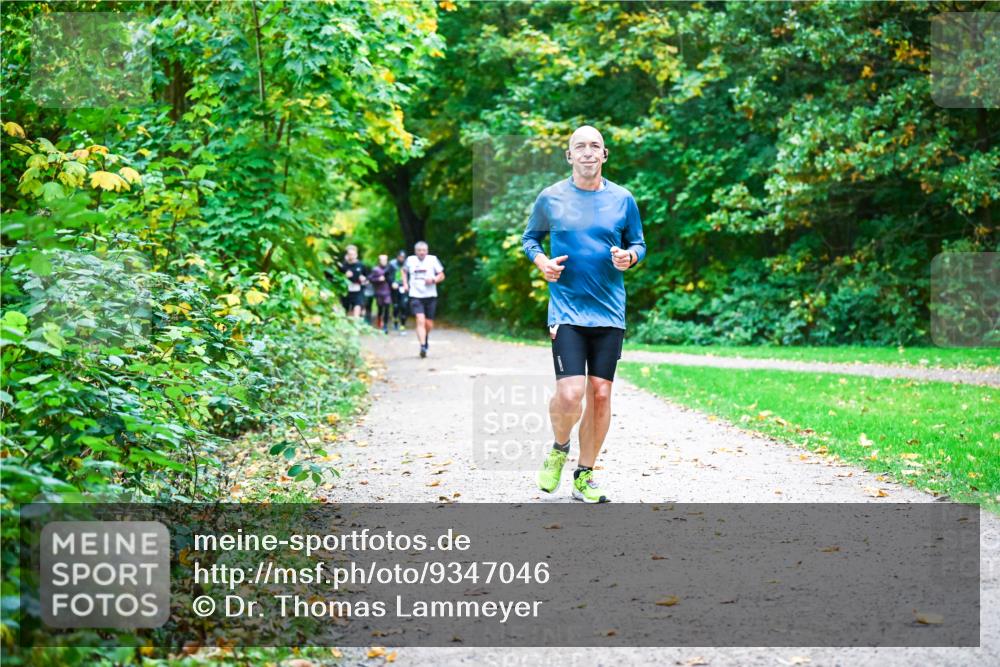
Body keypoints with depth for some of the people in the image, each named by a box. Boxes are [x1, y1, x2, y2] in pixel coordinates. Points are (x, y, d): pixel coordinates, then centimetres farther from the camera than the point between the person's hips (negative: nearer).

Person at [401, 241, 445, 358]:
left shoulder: (433, 260, 0)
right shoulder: (410, 260, 4)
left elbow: (442, 275, 5)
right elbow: (404, 271, 24)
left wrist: (433, 280, -15)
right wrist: (405, 283, 10)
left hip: (430, 296, 1)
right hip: (415, 296, -1)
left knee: (429, 324, 7)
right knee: (420, 321, -19)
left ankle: (425, 338, 40)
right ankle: (422, 346, -24)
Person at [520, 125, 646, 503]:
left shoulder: (623, 200, 4)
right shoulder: (550, 198, 2)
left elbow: (638, 244, 15)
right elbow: (529, 238, 15)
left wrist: (629, 256, -8)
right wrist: (541, 261, -5)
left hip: (609, 312, 2)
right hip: (566, 311, -2)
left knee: (600, 394, 3)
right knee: (570, 394, -15)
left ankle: (584, 476, 18)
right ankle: (559, 449, 17)